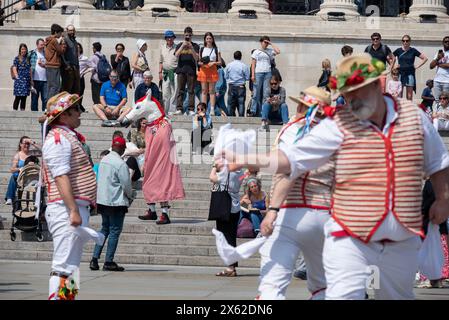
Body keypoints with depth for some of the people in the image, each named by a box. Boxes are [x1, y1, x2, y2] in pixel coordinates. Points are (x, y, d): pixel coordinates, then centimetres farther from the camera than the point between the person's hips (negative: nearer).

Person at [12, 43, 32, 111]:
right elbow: (14, 69, -4)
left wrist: (31, 80, 13)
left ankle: (23, 110, 9)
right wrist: (17, 77, -15)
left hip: (27, 80, 4)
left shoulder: (27, 59, 14)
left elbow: (30, 70, 16)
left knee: (24, 98, 6)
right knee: (18, 97, -6)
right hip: (19, 80, -4)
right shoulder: (17, 58, 1)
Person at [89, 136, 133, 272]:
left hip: (102, 200, 8)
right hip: (116, 202, -8)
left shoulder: (103, 160, 7)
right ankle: (109, 262, 0)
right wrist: (130, 197, 5)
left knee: (105, 229, 16)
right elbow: (126, 184, -15)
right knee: (115, 230, 0)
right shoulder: (120, 164, -17)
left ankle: (95, 258, 9)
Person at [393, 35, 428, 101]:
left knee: (409, 95, -1)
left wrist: (417, 66, 1)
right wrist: (393, 66, 3)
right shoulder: (398, 50, 5)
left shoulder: (413, 51, 2)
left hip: (410, 74, -1)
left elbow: (425, 58, 5)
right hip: (400, 73, 1)